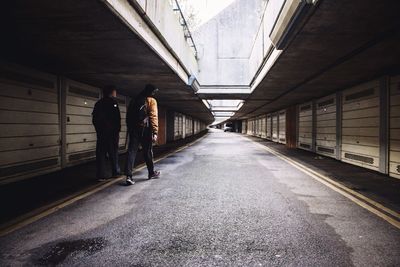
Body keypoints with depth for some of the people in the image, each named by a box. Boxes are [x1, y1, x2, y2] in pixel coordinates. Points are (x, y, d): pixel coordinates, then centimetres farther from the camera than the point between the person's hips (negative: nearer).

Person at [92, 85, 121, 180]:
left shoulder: (98, 103, 15)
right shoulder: (112, 102, -5)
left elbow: (94, 119, 16)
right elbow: (117, 118, -12)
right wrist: (117, 130, -6)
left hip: (100, 132, 5)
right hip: (111, 132, -5)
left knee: (101, 152, 3)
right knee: (113, 152, 5)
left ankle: (101, 174, 2)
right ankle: (116, 171, 13)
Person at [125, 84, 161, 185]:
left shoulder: (134, 101, 18)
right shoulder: (151, 101, 0)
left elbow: (128, 116, 17)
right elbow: (153, 117, -11)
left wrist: (129, 128, 20)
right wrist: (155, 132, -14)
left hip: (133, 129, 4)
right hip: (145, 129, -4)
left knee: (131, 151, -1)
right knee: (148, 152, 9)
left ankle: (128, 176, -10)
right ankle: (151, 173, 23)